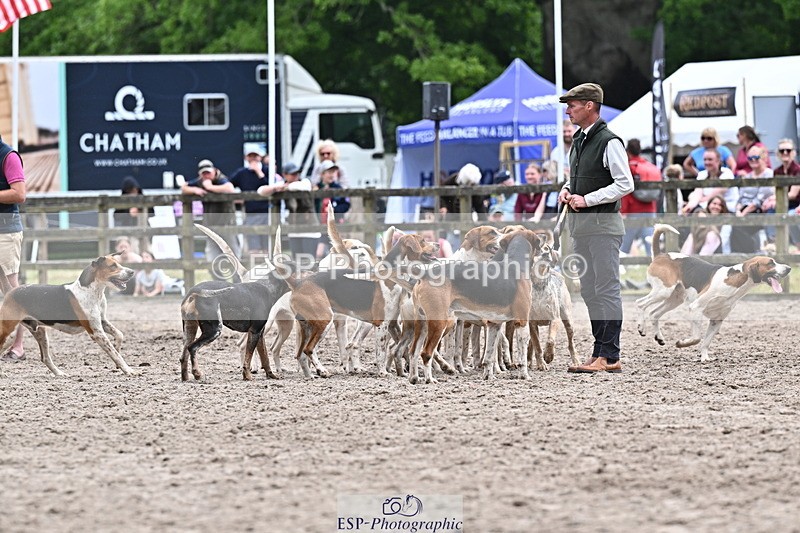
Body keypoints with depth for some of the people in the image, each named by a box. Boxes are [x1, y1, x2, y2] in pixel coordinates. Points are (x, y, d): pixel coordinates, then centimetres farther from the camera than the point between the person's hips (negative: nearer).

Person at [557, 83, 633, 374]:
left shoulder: (609, 142, -12)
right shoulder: (578, 141, 16)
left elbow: (625, 184, -17)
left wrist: (587, 199, -18)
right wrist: (566, 189, 6)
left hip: (603, 224, -10)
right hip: (580, 226, 10)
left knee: (607, 289, -7)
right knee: (589, 290, 12)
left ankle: (609, 356, -6)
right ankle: (600, 352, 18)